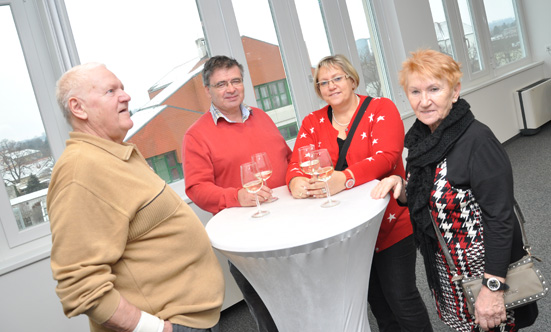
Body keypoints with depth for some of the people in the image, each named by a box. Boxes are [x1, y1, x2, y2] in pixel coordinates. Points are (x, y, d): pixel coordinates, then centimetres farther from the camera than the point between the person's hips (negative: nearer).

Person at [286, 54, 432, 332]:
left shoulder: (381, 109, -7)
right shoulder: (312, 123, 5)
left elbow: (385, 156, -22)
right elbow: (296, 164, -3)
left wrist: (343, 179, -38)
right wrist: (297, 181, -29)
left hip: (390, 223, -4)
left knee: (400, 297, 2)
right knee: (376, 299, 18)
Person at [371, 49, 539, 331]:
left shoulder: (477, 140, -22)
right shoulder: (421, 139, 0)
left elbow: (500, 219, -23)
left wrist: (493, 288, -24)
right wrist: (401, 187, -9)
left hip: (482, 266, -7)